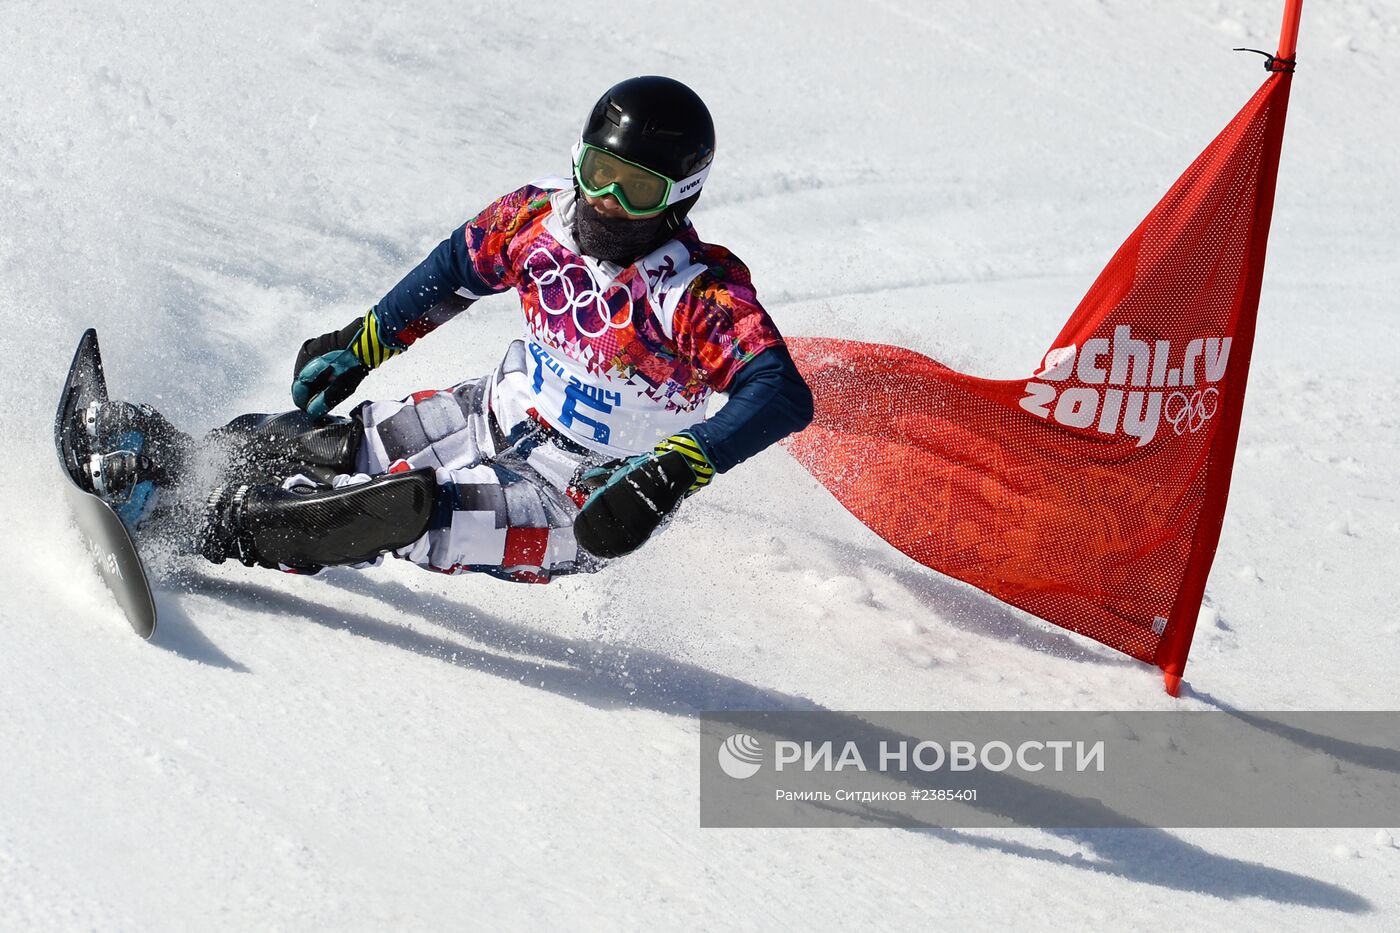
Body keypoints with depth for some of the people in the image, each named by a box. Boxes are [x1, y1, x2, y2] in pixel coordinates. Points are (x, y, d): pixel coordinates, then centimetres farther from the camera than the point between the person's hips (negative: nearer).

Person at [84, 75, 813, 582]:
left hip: (580, 501, -6)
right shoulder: (540, 217, -8)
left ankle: (220, 533, -17)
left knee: (414, 506, -26)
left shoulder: (704, 294, -26)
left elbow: (782, 395, -37)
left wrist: (672, 471, -48)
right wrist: (361, 346, 15)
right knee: (336, 446, -3)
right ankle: (169, 457, 16)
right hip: (498, 416, 6)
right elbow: (460, 266, 11)